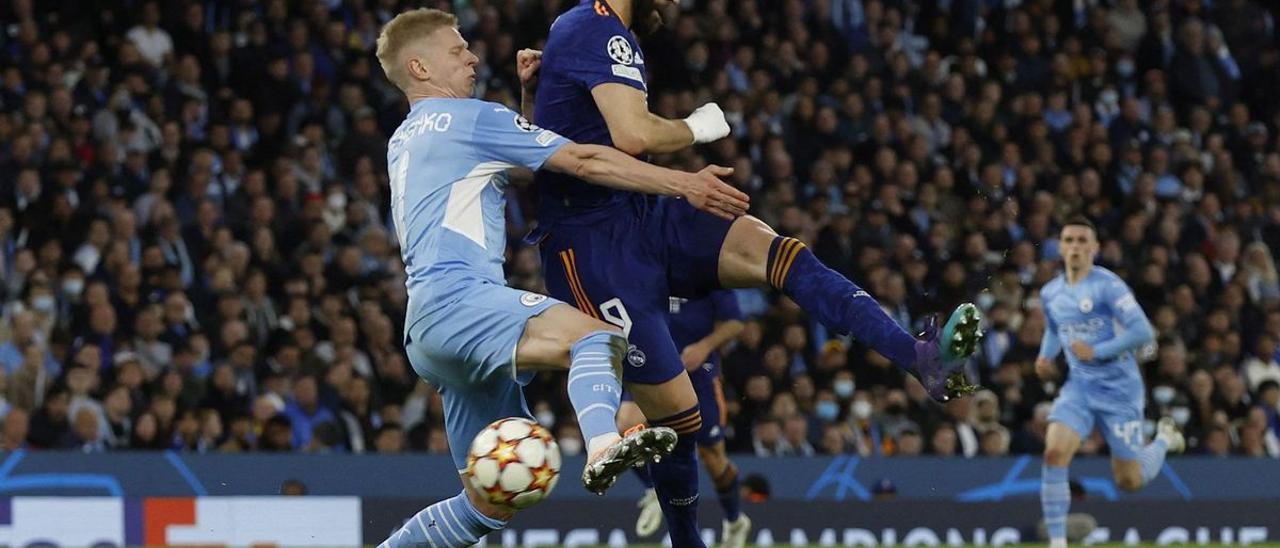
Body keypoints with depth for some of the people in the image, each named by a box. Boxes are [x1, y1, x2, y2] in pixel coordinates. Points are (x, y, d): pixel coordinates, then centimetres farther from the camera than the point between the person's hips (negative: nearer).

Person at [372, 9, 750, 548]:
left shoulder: (403, 142, 28)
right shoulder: (467, 118, 3)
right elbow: (585, 160, -3)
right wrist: (685, 184, -3)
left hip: (428, 331, 10)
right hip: (455, 296, -10)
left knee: (492, 502, 9)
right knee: (596, 337, -33)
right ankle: (604, 447, -61)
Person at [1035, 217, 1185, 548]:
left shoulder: (1108, 285, -13)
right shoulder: (1050, 293, 7)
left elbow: (1143, 332, -19)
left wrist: (1096, 352, -21)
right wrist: (1046, 357, 9)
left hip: (1118, 387, -4)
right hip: (1079, 386, 4)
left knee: (1129, 481, 4)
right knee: (1054, 452, -21)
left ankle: (1164, 438, 38)